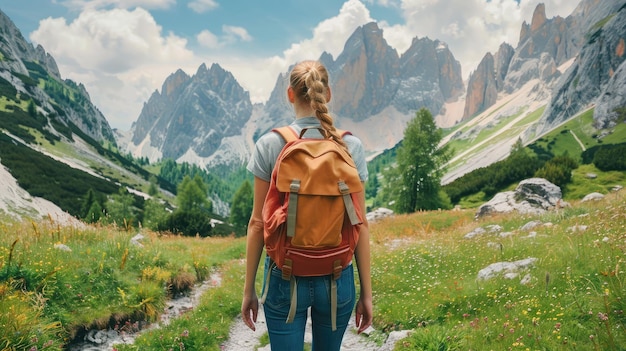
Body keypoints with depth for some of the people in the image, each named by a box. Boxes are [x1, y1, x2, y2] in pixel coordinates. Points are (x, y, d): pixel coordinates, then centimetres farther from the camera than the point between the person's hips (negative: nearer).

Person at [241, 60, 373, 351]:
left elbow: (258, 223, -6)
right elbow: (359, 224, -3)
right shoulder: (350, 147, -4)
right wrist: (366, 292, 5)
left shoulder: (270, 145, -7)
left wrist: (248, 288, 4)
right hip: (337, 277, 2)